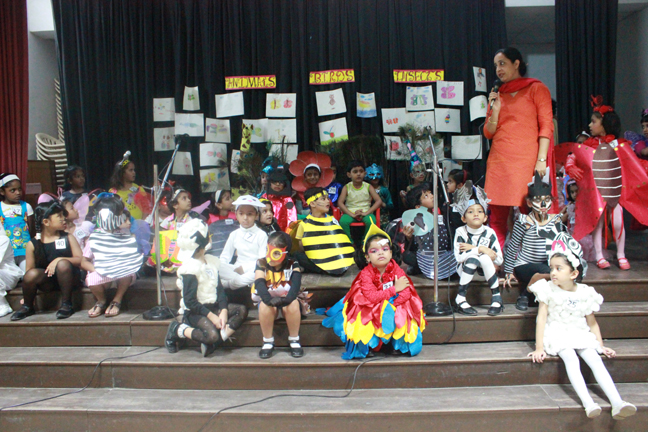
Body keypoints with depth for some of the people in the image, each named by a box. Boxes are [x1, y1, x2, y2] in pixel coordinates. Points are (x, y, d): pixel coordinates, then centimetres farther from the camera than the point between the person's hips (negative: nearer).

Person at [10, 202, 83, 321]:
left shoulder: (68, 238, 3)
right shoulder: (33, 244, 2)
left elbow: (80, 260, -6)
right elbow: (29, 270, 1)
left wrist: (59, 260, -22)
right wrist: (26, 296, -2)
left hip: (68, 279, -1)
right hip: (47, 282, 1)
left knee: (63, 264, -31)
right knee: (32, 274, -29)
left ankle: (66, 305, -18)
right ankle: (27, 307, 1)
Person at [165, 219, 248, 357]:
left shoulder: (212, 261, 8)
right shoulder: (190, 268, -15)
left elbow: (220, 289, 5)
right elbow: (189, 301, -17)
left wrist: (223, 311, -11)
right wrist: (212, 316, -19)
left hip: (213, 306, 8)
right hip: (194, 311, -8)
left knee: (242, 310, -13)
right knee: (212, 334, -31)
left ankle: (212, 343, -19)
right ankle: (177, 330, -7)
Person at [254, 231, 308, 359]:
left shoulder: (292, 265, -9)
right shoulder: (261, 264, -8)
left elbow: (296, 284, -26)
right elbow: (259, 284, -24)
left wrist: (287, 299, -47)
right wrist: (269, 299, -45)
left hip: (288, 300, -1)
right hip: (269, 300, 1)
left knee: (293, 304, -36)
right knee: (265, 305, -35)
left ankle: (294, 340, -15)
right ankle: (268, 342, -16)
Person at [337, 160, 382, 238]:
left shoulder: (368, 187, 5)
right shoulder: (347, 187, 4)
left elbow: (379, 201, -5)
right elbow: (340, 203, -7)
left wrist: (366, 213, -18)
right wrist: (352, 214, -21)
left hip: (366, 212, 0)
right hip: (350, 213, 0)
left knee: (371, 221, -33)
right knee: (343, 221, -32)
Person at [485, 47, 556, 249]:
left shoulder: (536, 89, 6)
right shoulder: (497, 95, 19)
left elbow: (546, 125, -2)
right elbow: (488, 133, 15)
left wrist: (541, 159, -11)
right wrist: (495, 109, -1)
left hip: (527, 160, -4)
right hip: (499, 160, 4)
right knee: (497, 216, -1)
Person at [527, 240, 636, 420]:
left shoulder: (585, 293, 3)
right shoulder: (548, 290, -4)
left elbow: (592, 323, 14)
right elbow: (542, 319, -8)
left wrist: (601, 345, 9)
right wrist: (539, 348, -13)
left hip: (580, 334, 3)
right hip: (557, 334, -2)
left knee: (595, 360, -21)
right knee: (571, 360, -29)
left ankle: (617, 404, -29)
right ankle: (588, 404, -41)